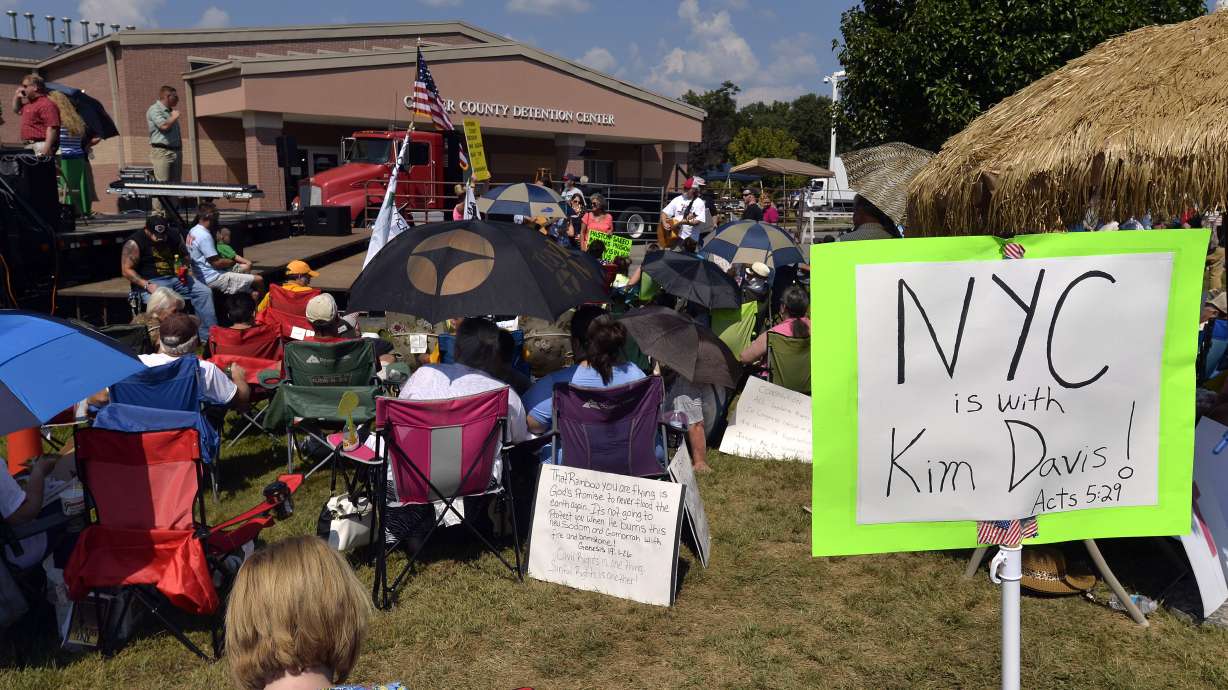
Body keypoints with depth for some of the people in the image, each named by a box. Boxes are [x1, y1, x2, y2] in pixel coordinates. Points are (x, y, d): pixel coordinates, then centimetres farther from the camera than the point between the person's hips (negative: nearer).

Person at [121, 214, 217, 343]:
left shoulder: (174, 234, 5)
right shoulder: (135, 243, -10)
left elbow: (185, 255, 20)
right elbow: (126, 270, -11)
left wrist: (184, 267, -4)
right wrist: (147, 285, -23)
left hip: (176, 277, 5)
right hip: (150, 281, -5)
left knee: (205, 292, -11)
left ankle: (208, 336, -13)